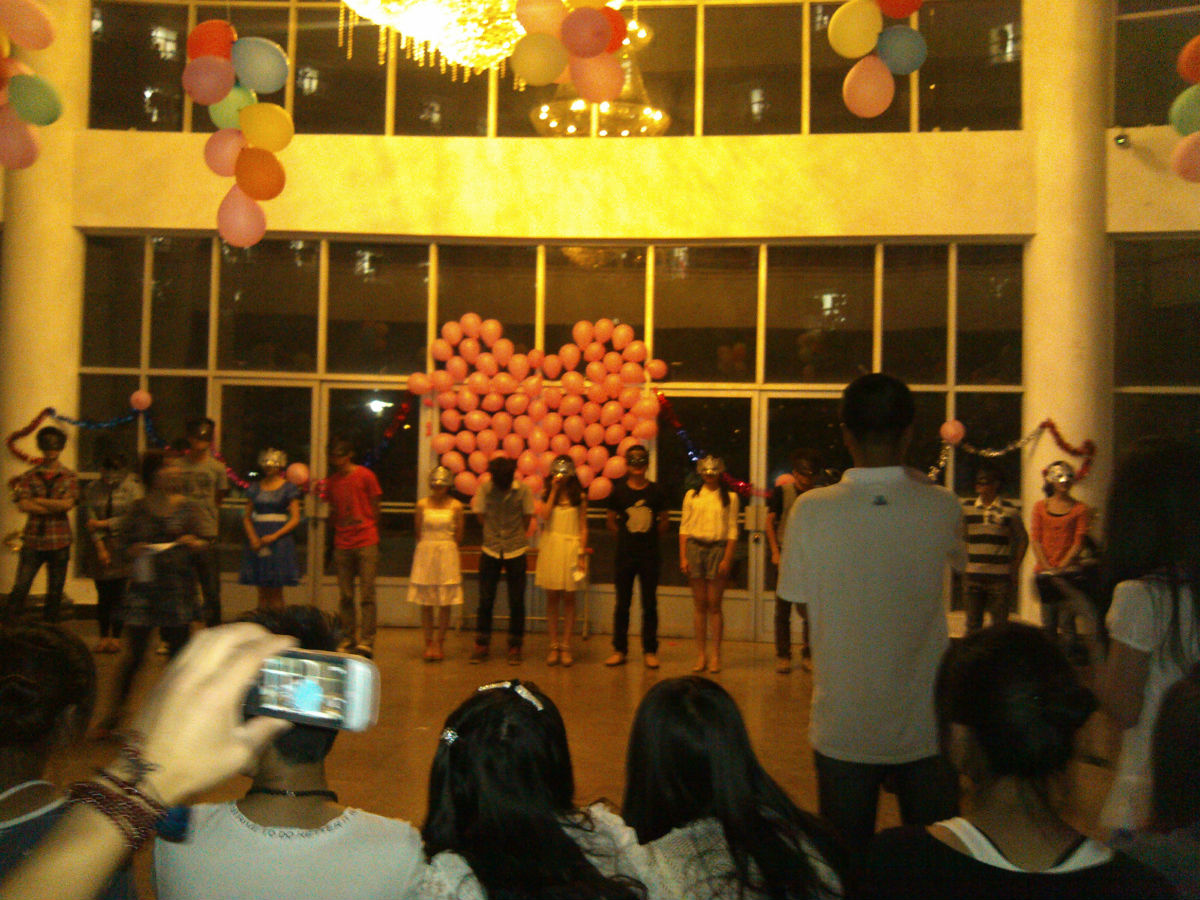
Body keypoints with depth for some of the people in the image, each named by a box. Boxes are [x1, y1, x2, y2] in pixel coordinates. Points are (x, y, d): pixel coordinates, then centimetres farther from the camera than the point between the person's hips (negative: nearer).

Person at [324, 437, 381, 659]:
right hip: (342, 545, 4)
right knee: (345, 596, 4)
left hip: (366, 543, -4)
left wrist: (368, 533, 5)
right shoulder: (331, 482, 13)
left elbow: (375, 509, 5)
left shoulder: (365, 476, 1)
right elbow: (333, 513, 19)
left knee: (367, 594, -7)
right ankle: (349, 639, 12)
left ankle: (367, 642, -7)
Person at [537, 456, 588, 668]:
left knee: (568, 598, 2)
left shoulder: (579, 497, 5)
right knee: (552, 597, 2)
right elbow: (545, 515, -10)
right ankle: (554, 646, 9)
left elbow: (583, 528, 3)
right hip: (551, 546, 1)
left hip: (571, 547, -1)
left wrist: (582, 555, -3)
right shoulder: (547, 495, 9)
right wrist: (554, 491, -7)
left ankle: (566, 646, 8)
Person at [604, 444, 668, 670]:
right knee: (622, 604, 5)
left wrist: (651, 539, 4)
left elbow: (663, 521, 10)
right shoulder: (619, 491, 1)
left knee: (650, 604, 3)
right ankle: (619, 649, 14)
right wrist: (626, 538, 5)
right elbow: (611, 521, 9)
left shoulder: (656, 492, 2)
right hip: (625, 555, 0)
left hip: (650, 555, 0)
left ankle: (650, 651, 12)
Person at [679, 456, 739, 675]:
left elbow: (732, 531, 3)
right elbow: (684, 527, 8)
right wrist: (683, 556, 0)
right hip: (695, 547, 2)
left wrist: (727, 559, -7)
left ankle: (715, 655, 6)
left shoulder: (730, 497, 6)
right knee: (699, 605, 4)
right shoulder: (692, 495, 11)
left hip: (718, 548, -2)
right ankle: (701, 654, 10)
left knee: (714, 605, -2)